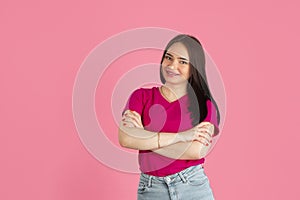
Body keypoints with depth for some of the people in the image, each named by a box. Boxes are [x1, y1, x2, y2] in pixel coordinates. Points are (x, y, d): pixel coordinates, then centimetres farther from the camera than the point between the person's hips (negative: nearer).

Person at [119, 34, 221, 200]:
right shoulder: (141, 96, 0)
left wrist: (145, 138, -14)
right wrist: (180, 136, -18)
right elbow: (125, 139, -16)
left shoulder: (205, 105, -2)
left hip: (193, 186, 0)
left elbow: (197, 151, -17)